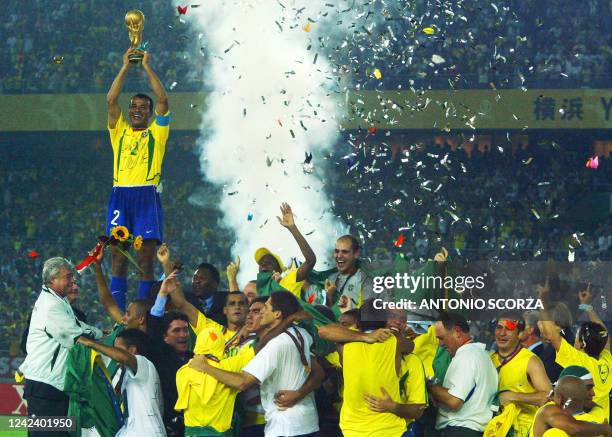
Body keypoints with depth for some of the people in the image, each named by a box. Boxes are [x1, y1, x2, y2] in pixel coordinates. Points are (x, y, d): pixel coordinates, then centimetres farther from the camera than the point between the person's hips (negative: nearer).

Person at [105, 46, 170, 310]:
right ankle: (118, 315, -3)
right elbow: (111, 100, 5)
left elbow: (162, 100, 1)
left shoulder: (156, 131, 13)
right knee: (118, 257, -2)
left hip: (147, 196, -2)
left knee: (146, 260, -4)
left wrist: (147, 67, 2)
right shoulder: (120, 130, 17)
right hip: (120, 195, 2)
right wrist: (125, 67, 4)